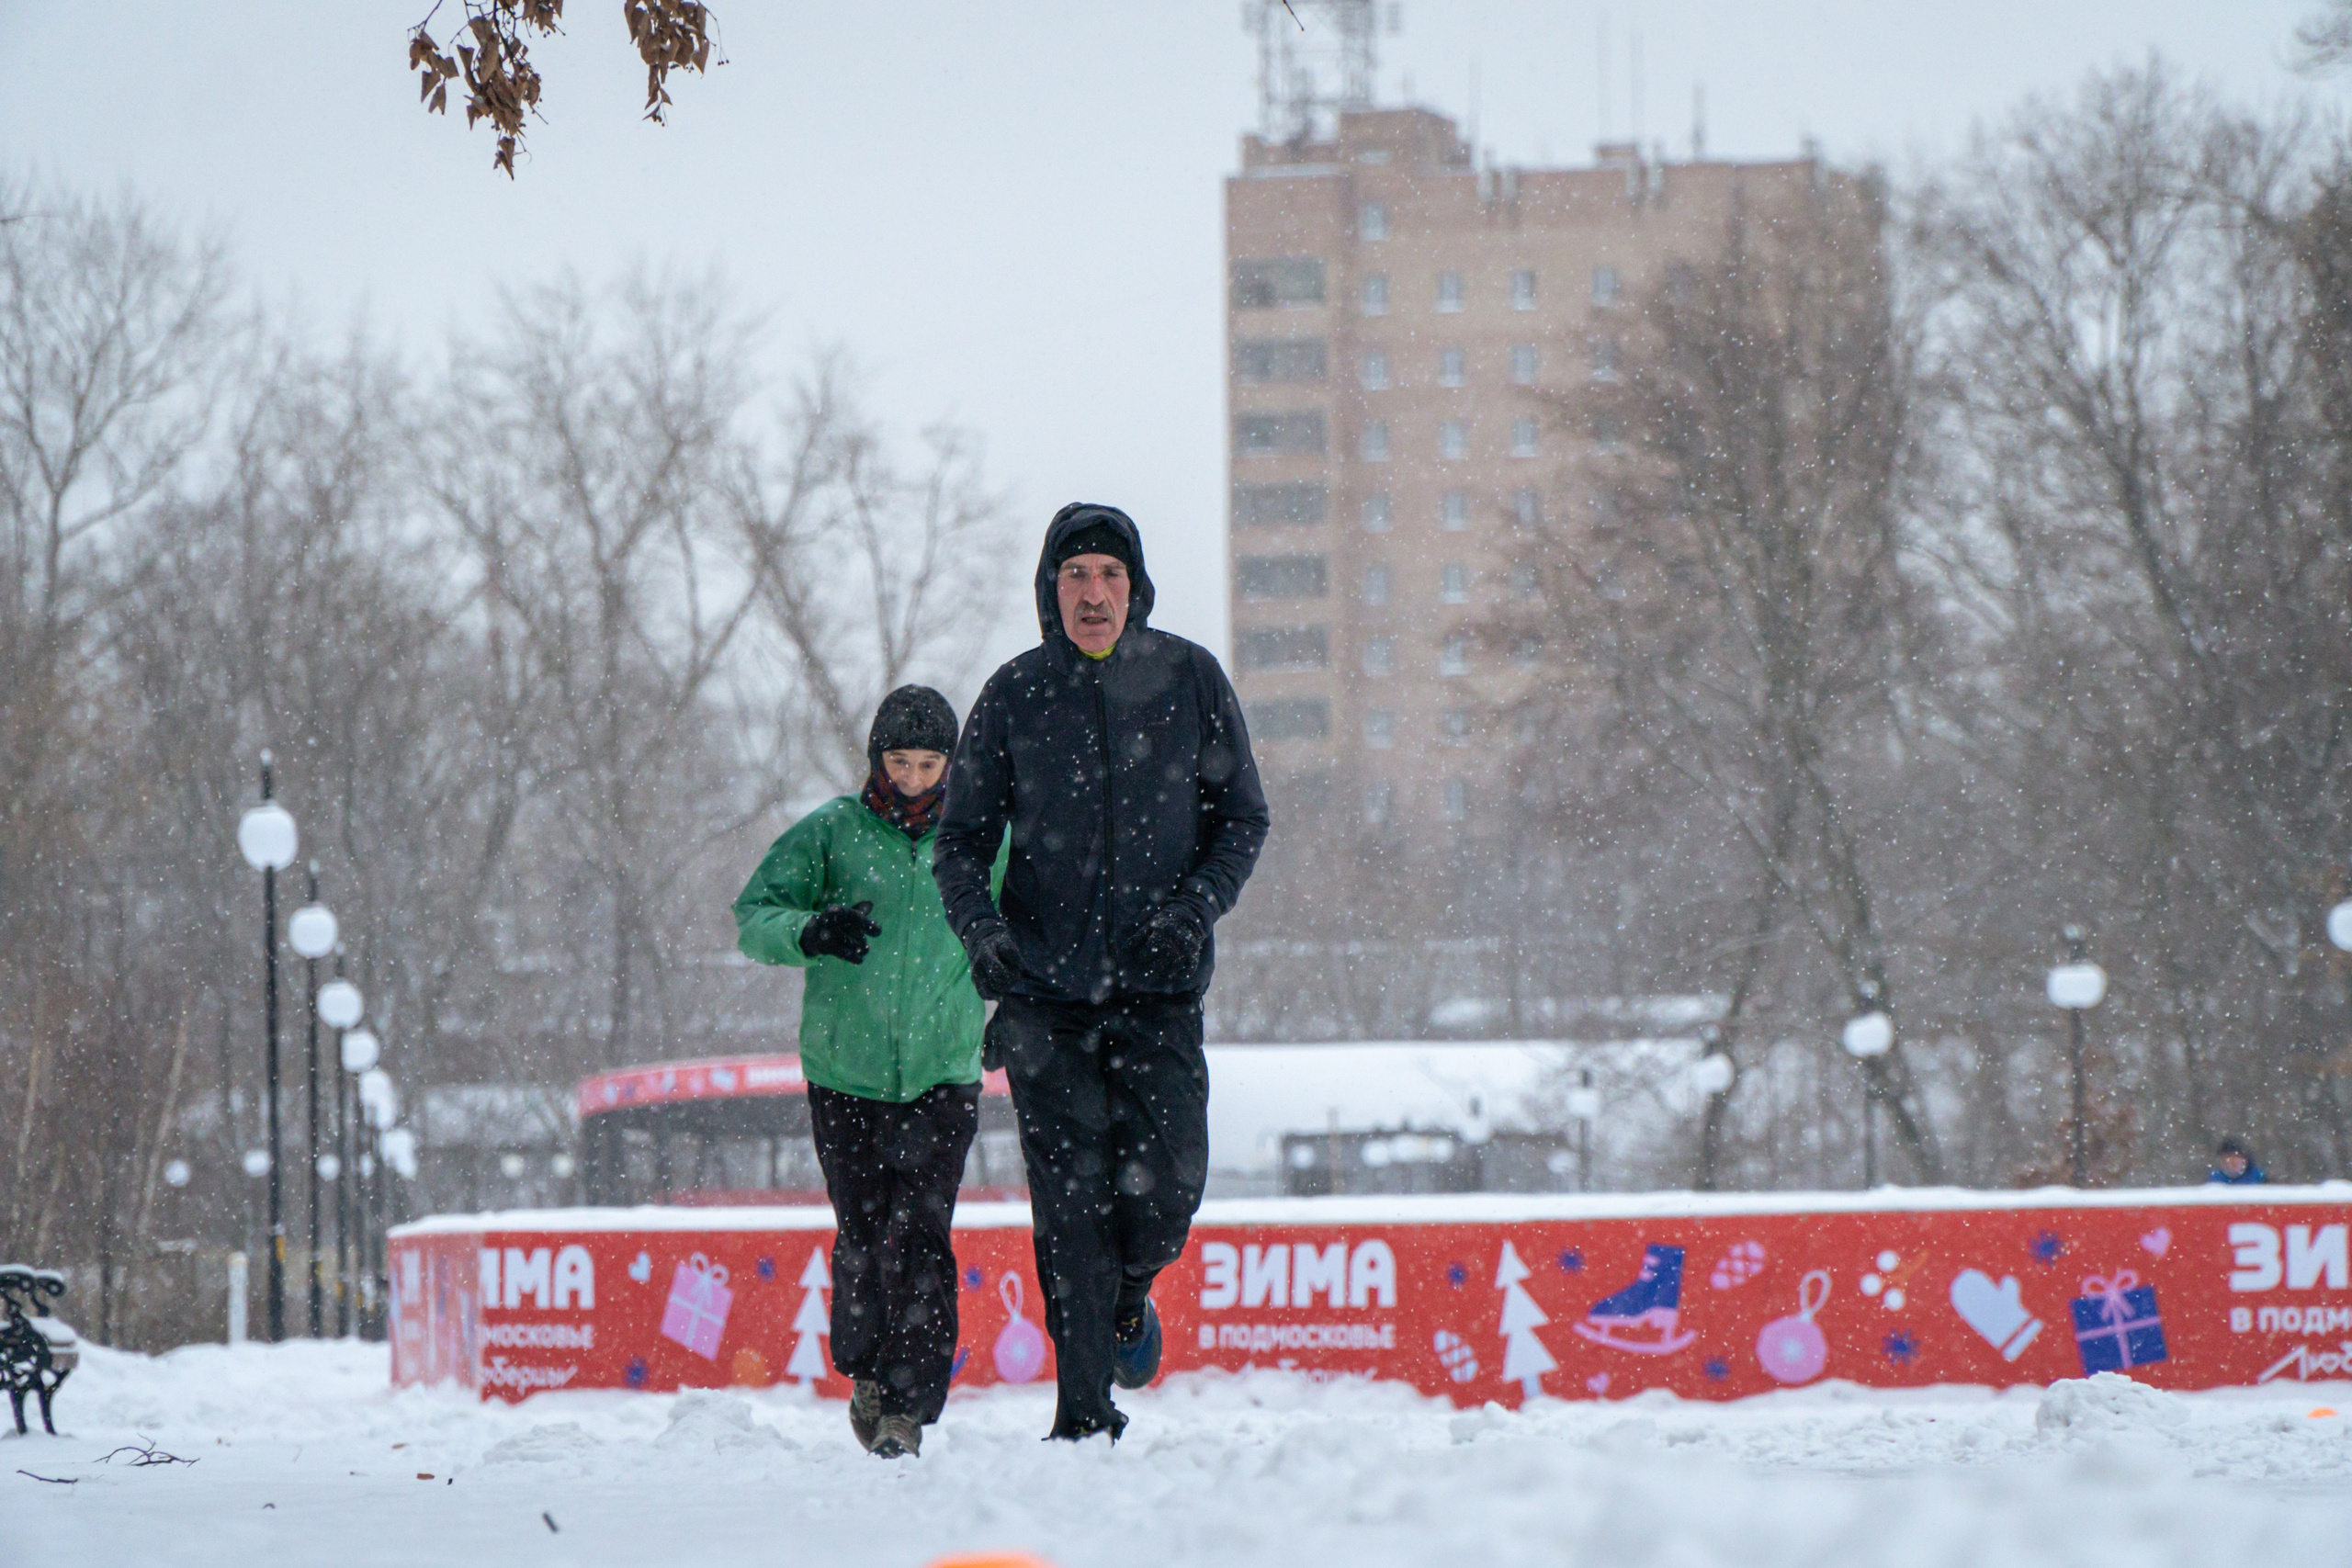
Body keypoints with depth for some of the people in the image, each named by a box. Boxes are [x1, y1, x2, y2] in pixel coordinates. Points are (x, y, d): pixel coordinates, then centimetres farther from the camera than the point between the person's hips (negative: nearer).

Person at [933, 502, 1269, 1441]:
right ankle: (1084, 1412, 0)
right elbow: (962, 839, 7)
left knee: (1166, 1182, -8)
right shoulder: (1016, 695, 2)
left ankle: (1128, 1294, 28)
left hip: (1160, 985, 0)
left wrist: (1197, 906, -10)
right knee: (1069, 1200, -6)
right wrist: (980, 930, -12)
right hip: (1045, 986, 0)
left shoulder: (1189, 680, 2)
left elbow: (1242, 818, 8)